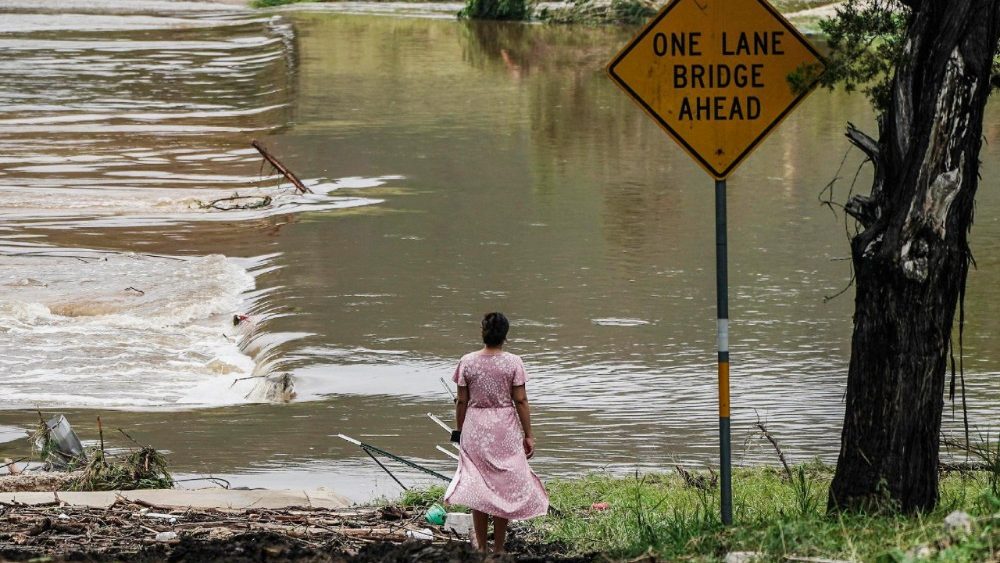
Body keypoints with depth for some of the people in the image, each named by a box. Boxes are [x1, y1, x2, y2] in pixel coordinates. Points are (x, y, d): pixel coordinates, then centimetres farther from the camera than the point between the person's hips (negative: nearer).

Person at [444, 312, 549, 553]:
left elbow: (462, 401, 0)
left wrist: (460, 431, 11)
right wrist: (528, 435, 1)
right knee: (504, 487, 7)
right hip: (505, 428, -1)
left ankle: (481, 547, 10)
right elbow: (520, 401, -6)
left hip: (475, 428, 1)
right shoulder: (513, 363, -7)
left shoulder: (468, 362, -3)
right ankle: (498, 548, 8)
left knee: (477, 487, 9)